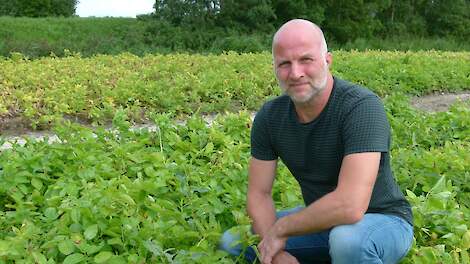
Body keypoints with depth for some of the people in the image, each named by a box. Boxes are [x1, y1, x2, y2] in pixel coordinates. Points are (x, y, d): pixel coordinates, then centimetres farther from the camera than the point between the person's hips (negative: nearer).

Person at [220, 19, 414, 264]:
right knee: (232, 242, 0)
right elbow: (258, 193, -4)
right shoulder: (269, 117, -8)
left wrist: (280, 228, -24)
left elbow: (350, 206, -38)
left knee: (347, 239, -39)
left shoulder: (362, 107, -28)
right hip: (318, 220, 6)